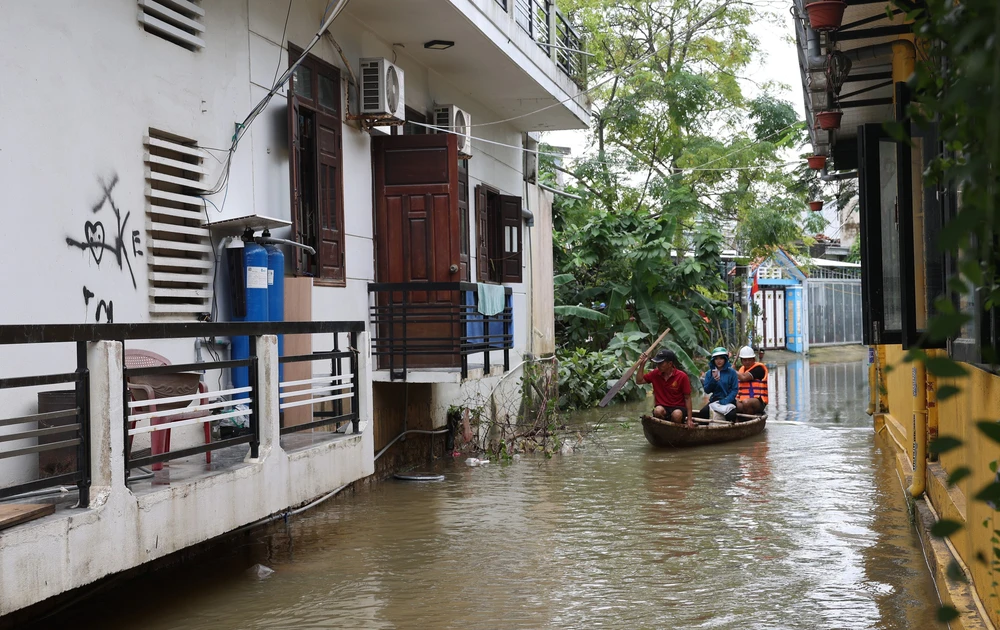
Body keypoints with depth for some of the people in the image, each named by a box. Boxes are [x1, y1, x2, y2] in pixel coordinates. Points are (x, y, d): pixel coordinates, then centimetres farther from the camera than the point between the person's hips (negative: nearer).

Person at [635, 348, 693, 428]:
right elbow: (639, 381, 11)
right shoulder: (655, 374, 5)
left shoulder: (682, 376, -6)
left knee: (677, 414, -36)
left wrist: (689, 419, -7)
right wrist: (642, 364, -1)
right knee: (658, 410, -34)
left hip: (678, 408, -2)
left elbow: (687, 398, -3)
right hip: (662, 407, 2)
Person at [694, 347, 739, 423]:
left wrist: (725, 401, -18)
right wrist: (713, 380, -14)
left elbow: (735, 389, -4)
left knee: (731, 415, -31)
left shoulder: (731, 372, -1)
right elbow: (707, 390, 3)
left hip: (729, 401, -2)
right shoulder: (709, 373, 7)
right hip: (714, 401, 2)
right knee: (702, 413, -24)